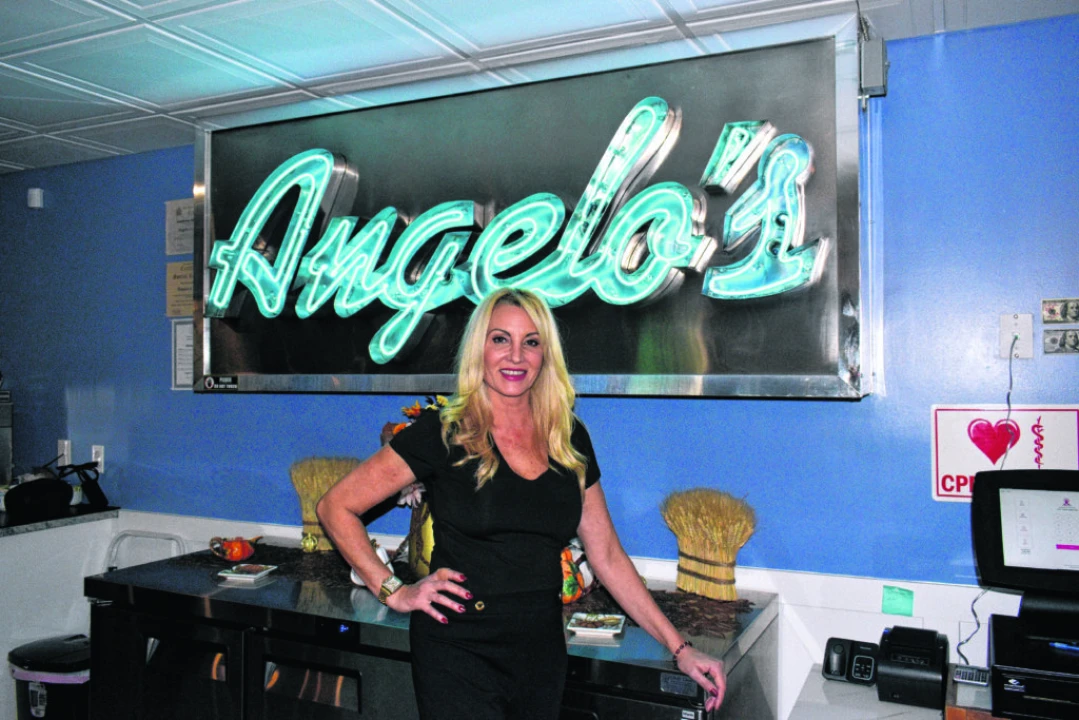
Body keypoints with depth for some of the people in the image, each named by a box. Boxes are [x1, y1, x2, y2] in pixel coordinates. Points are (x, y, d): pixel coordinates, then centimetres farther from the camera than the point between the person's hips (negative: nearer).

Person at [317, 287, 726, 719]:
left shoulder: (569, 440, 3)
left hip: (542, 652, 4)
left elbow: (607, 556, 7)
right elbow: (336, 507, -6)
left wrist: (680, 649, 4)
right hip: (460, 655, -4)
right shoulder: (443, 433, -9)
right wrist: (394, 592, -11)